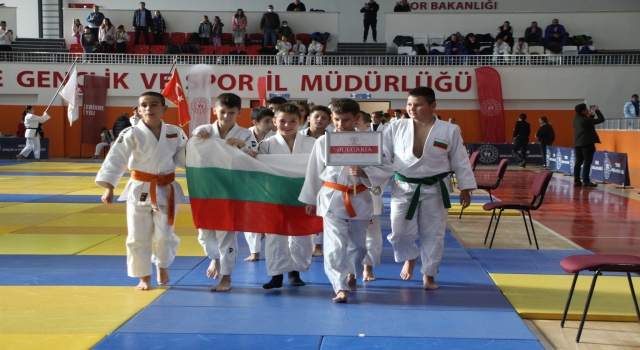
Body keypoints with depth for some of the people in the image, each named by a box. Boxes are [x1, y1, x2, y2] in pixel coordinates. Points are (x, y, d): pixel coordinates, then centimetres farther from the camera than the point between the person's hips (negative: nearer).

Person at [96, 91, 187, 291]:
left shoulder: (175, 133, -1)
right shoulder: (131, 134, -10)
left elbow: (184, 158, 7)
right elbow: (116, 161, -15)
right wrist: (109, 188, -25)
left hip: (167, 191, 1)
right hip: (139, 191, -1)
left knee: (164, 235, 9)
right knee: (138, 237, 3)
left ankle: (162, 266, 39)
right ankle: (144, 277, 20)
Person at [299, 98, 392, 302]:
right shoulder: (323, 142, -4)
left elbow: (385, 169, -5)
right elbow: (314, 172, 5)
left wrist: (363, 172, -22)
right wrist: (311, 200, 11)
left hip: (360, 199, 2)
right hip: (332, 199, -1)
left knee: (358, 243, 17)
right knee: (335, 244, -12)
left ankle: (352, 274, 44)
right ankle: (341, 287, -9)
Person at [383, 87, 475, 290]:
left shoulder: (448, 131, -5)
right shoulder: (397, 129, -4)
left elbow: (460, 162, 2)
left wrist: (465, 188, 2)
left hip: (434, 189, -1)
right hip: (404, 188, 1)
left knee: (433, 234, 7)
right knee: (400, 232, 1)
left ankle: (429, 274, 25)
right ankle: (410, 258, 34)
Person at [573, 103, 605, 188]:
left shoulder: (575, 120, 10)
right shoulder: (585, 119, -16)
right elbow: (601, 119, -11)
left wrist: (591, 115, 21)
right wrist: (597, 110, 1)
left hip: (577, 143, 8)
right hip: (587, 143, -8)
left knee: (578, 162, 10)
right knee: (587, 162, -6)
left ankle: (576, 181, 9)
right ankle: (585, 181, -9)